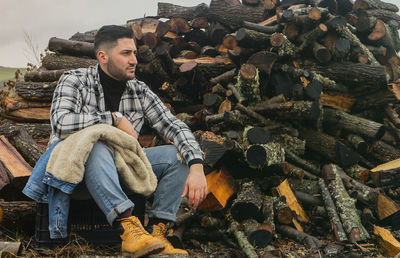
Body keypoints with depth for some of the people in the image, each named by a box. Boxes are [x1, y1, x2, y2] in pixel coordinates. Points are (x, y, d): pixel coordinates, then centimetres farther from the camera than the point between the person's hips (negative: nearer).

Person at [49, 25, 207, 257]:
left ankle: (157, 231, -23)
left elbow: (175, 127, -5)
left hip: (119, 167, 5)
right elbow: (61, 123, -26)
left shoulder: (139, 91, 3)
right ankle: (130, 227, -46)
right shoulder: (74, 81, -8)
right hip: (75, 165, -4)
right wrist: (115, 118, -22)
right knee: (96, 146, -38)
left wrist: (197, 167, -22)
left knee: (179, 155, -12)